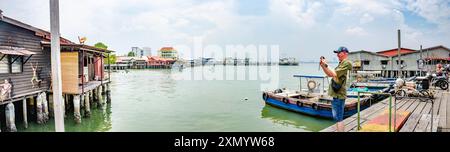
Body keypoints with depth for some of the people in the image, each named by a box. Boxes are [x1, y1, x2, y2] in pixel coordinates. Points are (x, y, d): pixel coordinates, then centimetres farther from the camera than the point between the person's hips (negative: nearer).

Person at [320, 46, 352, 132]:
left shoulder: (346, 63, -12)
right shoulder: (341, 64, 18)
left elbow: (334, 74, -19)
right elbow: (329, 74, 19)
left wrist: (325, 65, -14)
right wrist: (323, 66, 8)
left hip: (339, 95, -10)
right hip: (336, 94, 10)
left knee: (338, 118, -7)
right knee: (337, 117, 18)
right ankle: (338, 130, 28)